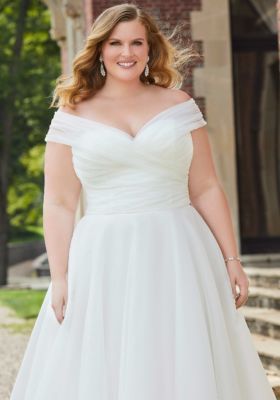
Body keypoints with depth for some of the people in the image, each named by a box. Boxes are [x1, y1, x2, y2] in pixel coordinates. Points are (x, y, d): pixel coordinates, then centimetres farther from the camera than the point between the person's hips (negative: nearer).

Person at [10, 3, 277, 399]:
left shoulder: (178, 104, 7)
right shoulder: (73, 117, 4)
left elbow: (206, 189, 8)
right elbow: (59, 204, 2)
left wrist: (231, 259, 3)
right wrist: (59, 276, -7)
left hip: (178, 258, 1)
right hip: (103, 263, -1)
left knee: (186, 368, 2)